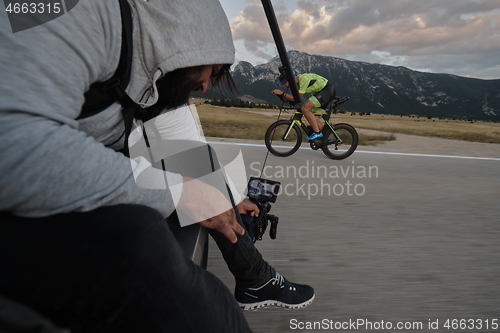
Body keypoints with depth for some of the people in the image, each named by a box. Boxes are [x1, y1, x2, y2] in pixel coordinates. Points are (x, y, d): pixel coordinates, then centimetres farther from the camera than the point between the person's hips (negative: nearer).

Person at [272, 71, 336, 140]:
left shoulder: (304, 79, -24)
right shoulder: (299, 78, 4)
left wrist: (282, 93, -27)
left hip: (328, 90, -10)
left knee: (304, 107, -23)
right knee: (314, 119, 4)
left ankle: (317, 133, -20)